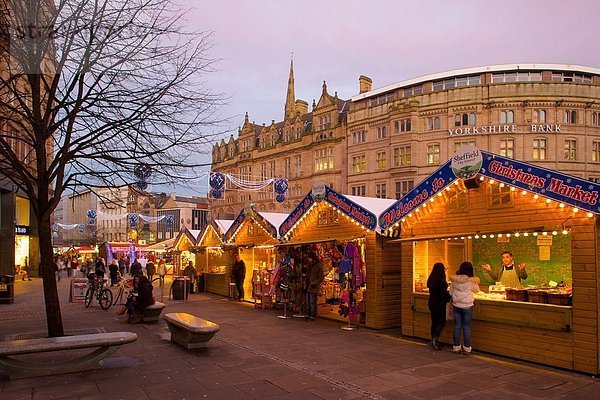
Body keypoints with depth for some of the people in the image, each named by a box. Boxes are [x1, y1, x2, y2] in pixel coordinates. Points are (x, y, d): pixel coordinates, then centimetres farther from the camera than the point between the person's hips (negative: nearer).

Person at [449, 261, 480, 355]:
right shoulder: (471, 280, -12)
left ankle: (456, 347, 16)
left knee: (457, 326, 9)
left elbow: (450, 292, 3)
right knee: (466, 327, 6)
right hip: (467, 306, -2)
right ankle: (467, 348, 11)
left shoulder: (454, 279, -4)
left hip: (456, 306, 3)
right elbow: (476, 290, 7)